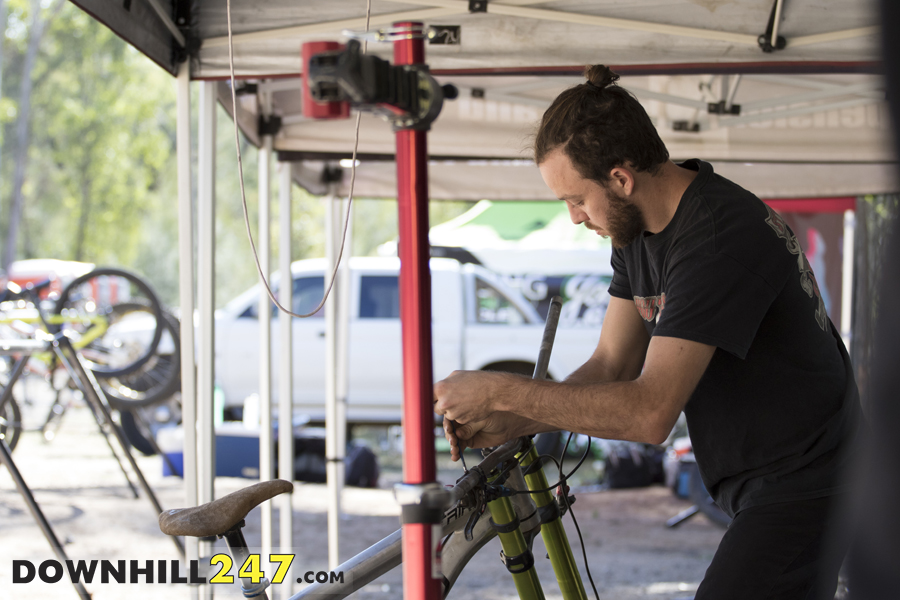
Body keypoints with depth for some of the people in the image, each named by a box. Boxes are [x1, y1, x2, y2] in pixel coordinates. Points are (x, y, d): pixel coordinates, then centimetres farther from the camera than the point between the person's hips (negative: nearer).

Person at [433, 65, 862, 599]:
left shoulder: (720, 238, -26)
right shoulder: (638, 227, 5)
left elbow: (650, 411, -29)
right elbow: (612, 366, 6)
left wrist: (500, 392, -24)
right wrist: (506, 424, -9)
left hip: (800, 489, -10)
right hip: (759, 489, 10)